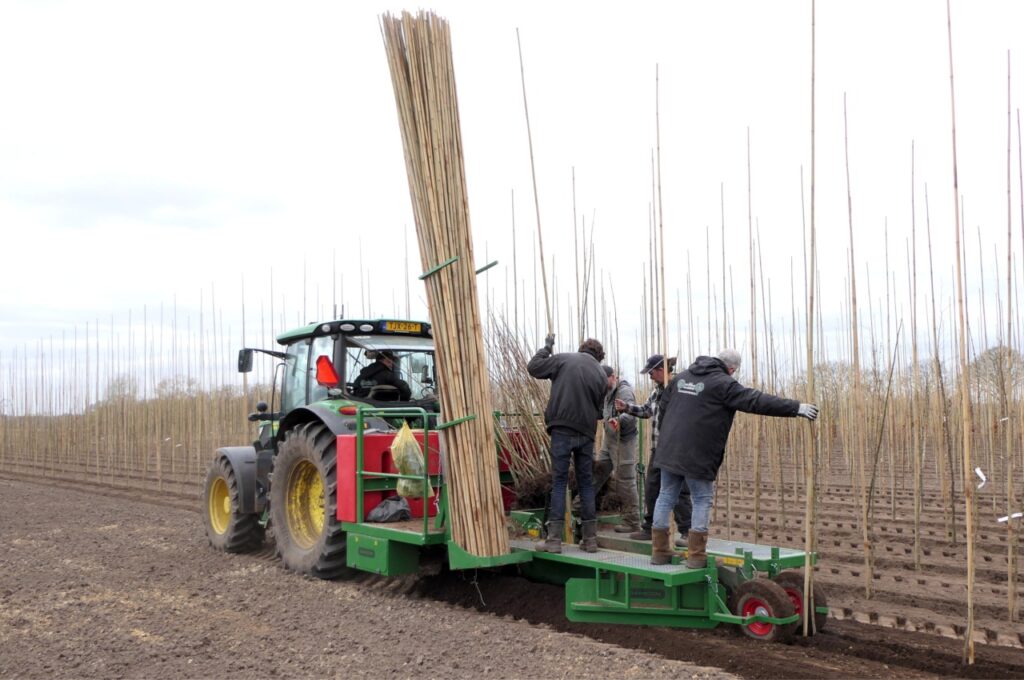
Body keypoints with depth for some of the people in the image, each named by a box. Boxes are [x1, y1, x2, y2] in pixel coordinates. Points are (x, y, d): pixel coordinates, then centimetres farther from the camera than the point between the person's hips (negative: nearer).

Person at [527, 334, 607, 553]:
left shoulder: (563, 359, -1)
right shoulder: (601, 374, 9)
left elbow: (533, 367, 6)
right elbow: (599, 408, 12)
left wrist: (547, 346, 18)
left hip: (562, 429, -2)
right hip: (586, 432, 3)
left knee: (559, 482, 1)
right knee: (586, 483, 11)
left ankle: (554, 539, -2)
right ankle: (590, 539, 13)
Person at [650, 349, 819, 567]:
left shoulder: (681, 377, 10)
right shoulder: (723, 384, -11)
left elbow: (663, 407, 19)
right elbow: (757, 401, -16)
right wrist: (796, 407, -14)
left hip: (668, 451, 6)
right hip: (696, 456, -6)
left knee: (666, 496, 13)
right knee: (702, 500, 7)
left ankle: (660, 551, 17)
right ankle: (696, 555, 6)